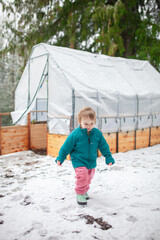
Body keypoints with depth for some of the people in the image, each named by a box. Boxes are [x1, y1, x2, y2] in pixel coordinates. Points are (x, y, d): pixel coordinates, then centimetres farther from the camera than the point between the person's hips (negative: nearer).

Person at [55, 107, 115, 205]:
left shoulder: (97, 133, -7)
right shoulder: (75, 134, -18)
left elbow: (103, 146, 5)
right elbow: (66, 146, -9)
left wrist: (108, 157, 6)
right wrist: (60, 158, -5)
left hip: (92, 162, 5)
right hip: (79, 161, -4)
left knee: (89, 177, 18)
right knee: (82, 176, -20)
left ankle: (85, 190, 44)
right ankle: (80, 194, 2)